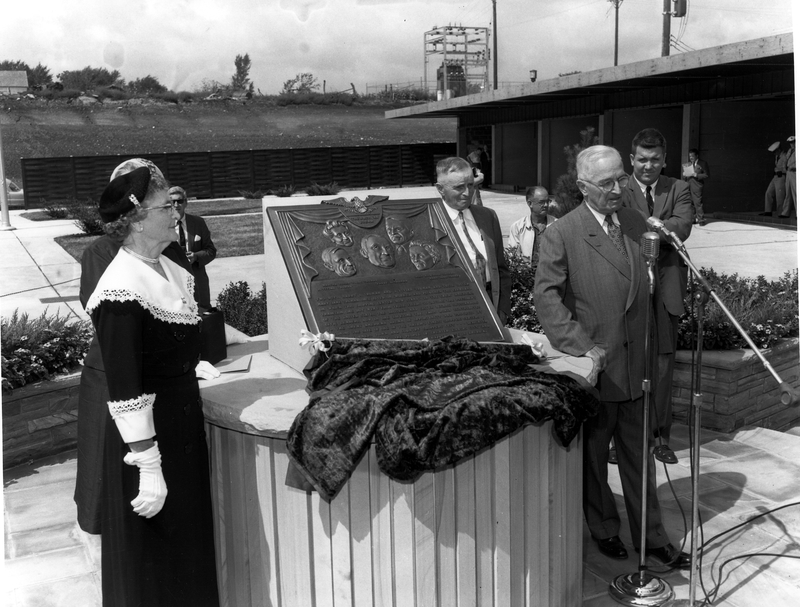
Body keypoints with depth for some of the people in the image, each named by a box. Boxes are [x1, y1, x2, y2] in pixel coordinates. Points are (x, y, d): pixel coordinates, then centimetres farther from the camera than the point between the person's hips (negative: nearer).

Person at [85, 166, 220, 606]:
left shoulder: (169, 269, 4)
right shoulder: (122, 289, -22)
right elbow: (125, 390, -23)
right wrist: (149, 467, -22)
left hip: (184, 424, 8)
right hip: (148, 432, -8)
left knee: (187, 544, 22)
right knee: (152, 563, 9)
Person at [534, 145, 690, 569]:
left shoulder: (637, 224, 7)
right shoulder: (562, 234, -11)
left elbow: (649, 289, 14)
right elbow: (546, 295, -17)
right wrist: (582, 346, -23)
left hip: (636, 364, 5)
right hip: (593, 367, -5)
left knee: (638, 455, 15)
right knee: (593, 454, 12)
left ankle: (650, 536, 29)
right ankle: (603, 529, 32)